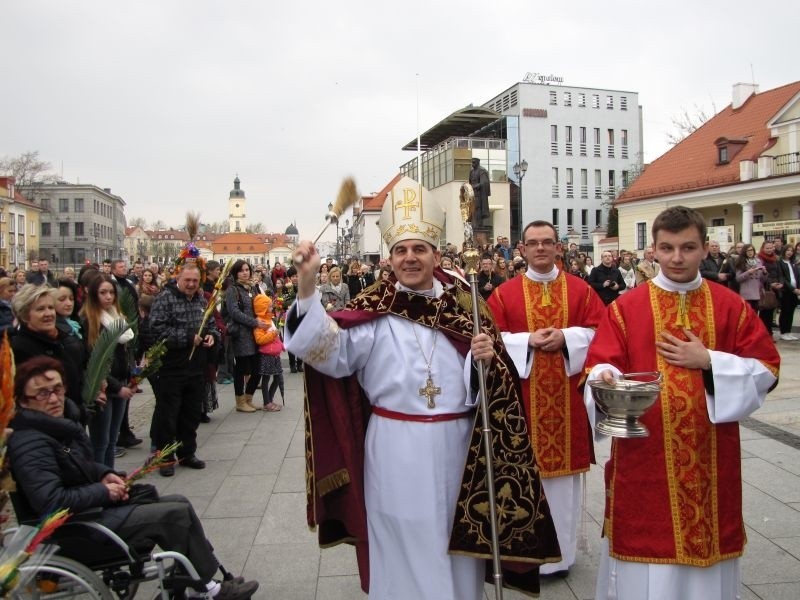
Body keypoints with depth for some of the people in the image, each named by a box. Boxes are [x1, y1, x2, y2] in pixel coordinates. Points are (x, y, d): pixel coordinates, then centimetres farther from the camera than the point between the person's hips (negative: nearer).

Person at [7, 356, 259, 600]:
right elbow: (51, 502, -31)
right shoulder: (29, 444, -23)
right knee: (177, 514, -12)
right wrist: (103, 492, -19)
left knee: (180, 503, 6)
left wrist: (105, 474, 1)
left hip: (96, 504, 10)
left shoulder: (62, 421, 6)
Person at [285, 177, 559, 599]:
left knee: (458, 553, 18)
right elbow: (327, 349, -22)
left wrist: (486, 359, -20)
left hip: (456, 446, 3)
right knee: (405, 550, 12)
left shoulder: (462, 304, 2)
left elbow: (492, 382, 2)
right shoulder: (374, 311, -6)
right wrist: (307, 286, -33)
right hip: (396, 450, -2)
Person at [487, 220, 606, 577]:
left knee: (563, 466, 8)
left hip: (567, 395, 1)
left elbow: (598, 331, 0)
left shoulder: (581, 289, 6)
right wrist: (528, 341, -16)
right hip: (522, 394, -1)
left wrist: (566, 337, -15)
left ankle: (560, 551, 23)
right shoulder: (504, 293, 2)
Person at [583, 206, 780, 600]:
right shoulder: (626, 308, -2)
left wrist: (709, 361, -11)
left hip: (711, 457, 2)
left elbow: (767, 370, 3)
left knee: (707, 545, 12)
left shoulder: (731, 306, 3)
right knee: (646, 537, 6)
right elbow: (600, 365, -8)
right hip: (644, 457, -2)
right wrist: (606, 377, -31)